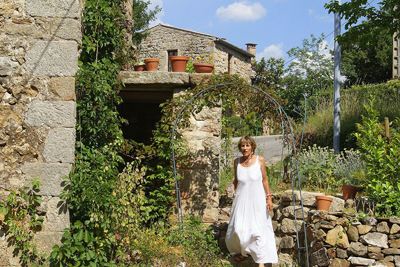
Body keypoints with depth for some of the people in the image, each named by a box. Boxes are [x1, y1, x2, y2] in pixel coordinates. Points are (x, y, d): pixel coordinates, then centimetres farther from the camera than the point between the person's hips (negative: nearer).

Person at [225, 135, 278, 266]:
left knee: (258, 230, -3)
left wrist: (269, 198, -2)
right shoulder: (237, 161, 1)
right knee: (239, 229, 6)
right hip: (241, 200, 3)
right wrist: (231, 189, -6)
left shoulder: (260, 160, -5)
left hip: (257, 200, -2)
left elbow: (264, 180, 2)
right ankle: (242, 251, 34)